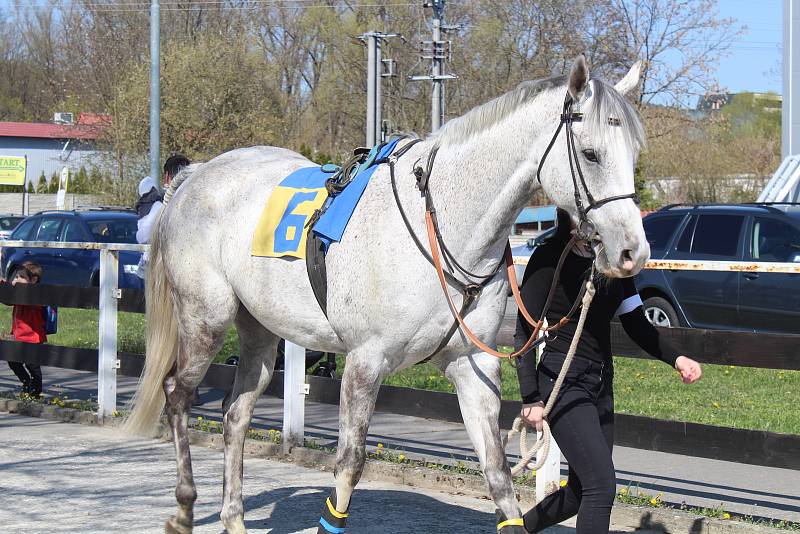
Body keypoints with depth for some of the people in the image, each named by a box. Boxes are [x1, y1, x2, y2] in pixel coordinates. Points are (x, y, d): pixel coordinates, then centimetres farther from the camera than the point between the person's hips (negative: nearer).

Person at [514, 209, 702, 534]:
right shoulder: (549, 259, -10)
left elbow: (636, 324, 14)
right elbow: (524, 331, -10)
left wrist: (676, 359, -2)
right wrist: (531, 398, -16)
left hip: (601, 383, 8)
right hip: (562, 382, -8)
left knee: (581, 492, 13)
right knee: (601, 484, -17)